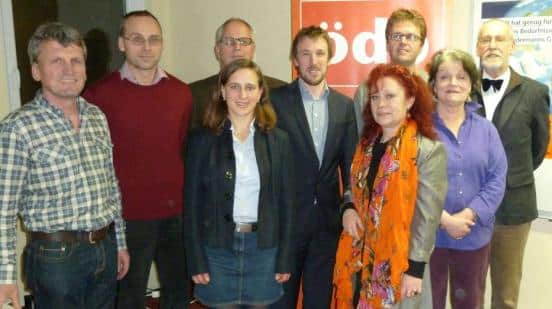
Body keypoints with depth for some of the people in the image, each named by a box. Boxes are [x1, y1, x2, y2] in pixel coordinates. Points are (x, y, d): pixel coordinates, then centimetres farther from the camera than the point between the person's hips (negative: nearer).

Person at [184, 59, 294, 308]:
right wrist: (196, 260, -5)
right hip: (217, 249, -1)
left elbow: (285, 201, 3)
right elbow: (192, 202, -2)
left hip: (263, 248, 1)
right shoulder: (202, 139, -3)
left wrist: (285, 258, 1)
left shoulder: (278, 140, 1)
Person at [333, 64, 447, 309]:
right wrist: (348, 209, -3)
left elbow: (427, 215, -13)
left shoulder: (429, 150, -13)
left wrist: (415, 268, -14)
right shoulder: (366, 143, 7)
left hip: (398, 266, -5)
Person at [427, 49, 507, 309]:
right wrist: (443, 219, -19)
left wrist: (470, 214, -15)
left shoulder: (486, 129, 5)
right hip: (428, 234, -3)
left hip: (475, 236, 4)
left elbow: (497, 180, -1)